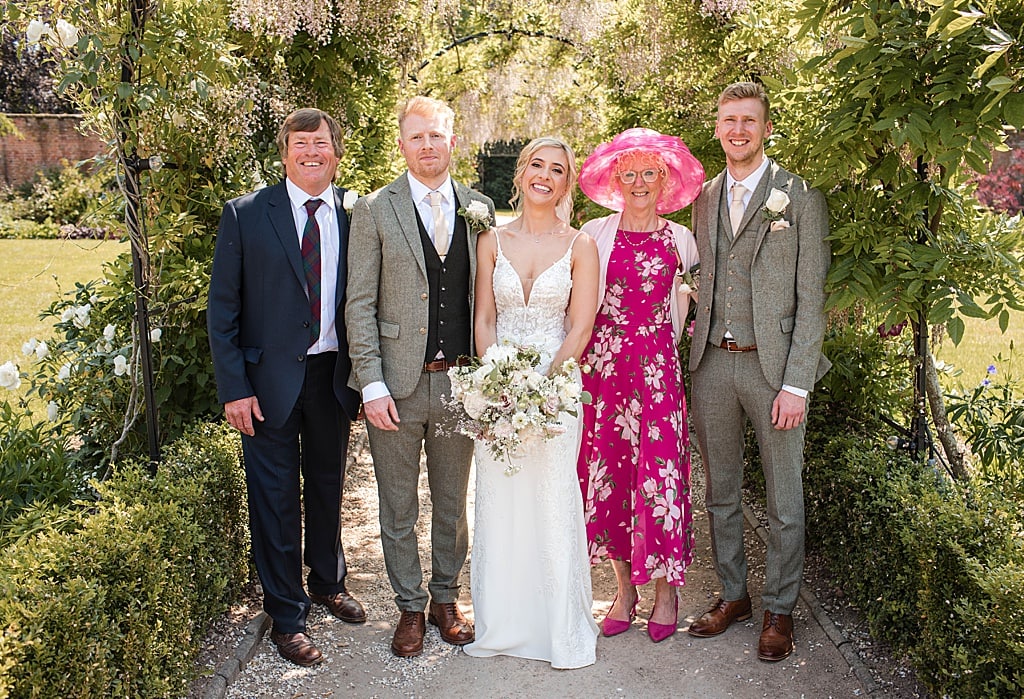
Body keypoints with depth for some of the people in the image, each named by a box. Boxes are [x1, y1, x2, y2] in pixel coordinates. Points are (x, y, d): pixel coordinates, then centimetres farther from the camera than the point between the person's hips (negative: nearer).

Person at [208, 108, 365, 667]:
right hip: (269, 379, -2)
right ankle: (287, 615, 25)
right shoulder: (246, 215, -6)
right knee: (275, 499, 7)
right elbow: (222, 308, -6)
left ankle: (327, 583, 43)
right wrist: (234, 388, -12)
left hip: (334, 374, 3)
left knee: (328, 487, 19)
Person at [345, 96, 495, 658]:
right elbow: (360, 305, -5)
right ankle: (409, 608, 28)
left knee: (452, 502, 16)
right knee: (399, 509, 10)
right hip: (396, 384, -2)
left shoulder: (479, 208, 6)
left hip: (459, 381, 2)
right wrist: (373, 385, -11)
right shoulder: (375, 210, -2)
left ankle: (445, 598, 34)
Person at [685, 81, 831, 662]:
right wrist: (695, 356, 3)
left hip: (773, 364, -4)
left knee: (784, 498, 7)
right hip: (712, 363, 5)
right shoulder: (705, 199, 12)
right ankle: (733, 595, 31)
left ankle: (780, 609, 24)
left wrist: (795, 383, -13)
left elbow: (811, 297, -7)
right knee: (721, 492, 14)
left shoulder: (800, 197, -4)